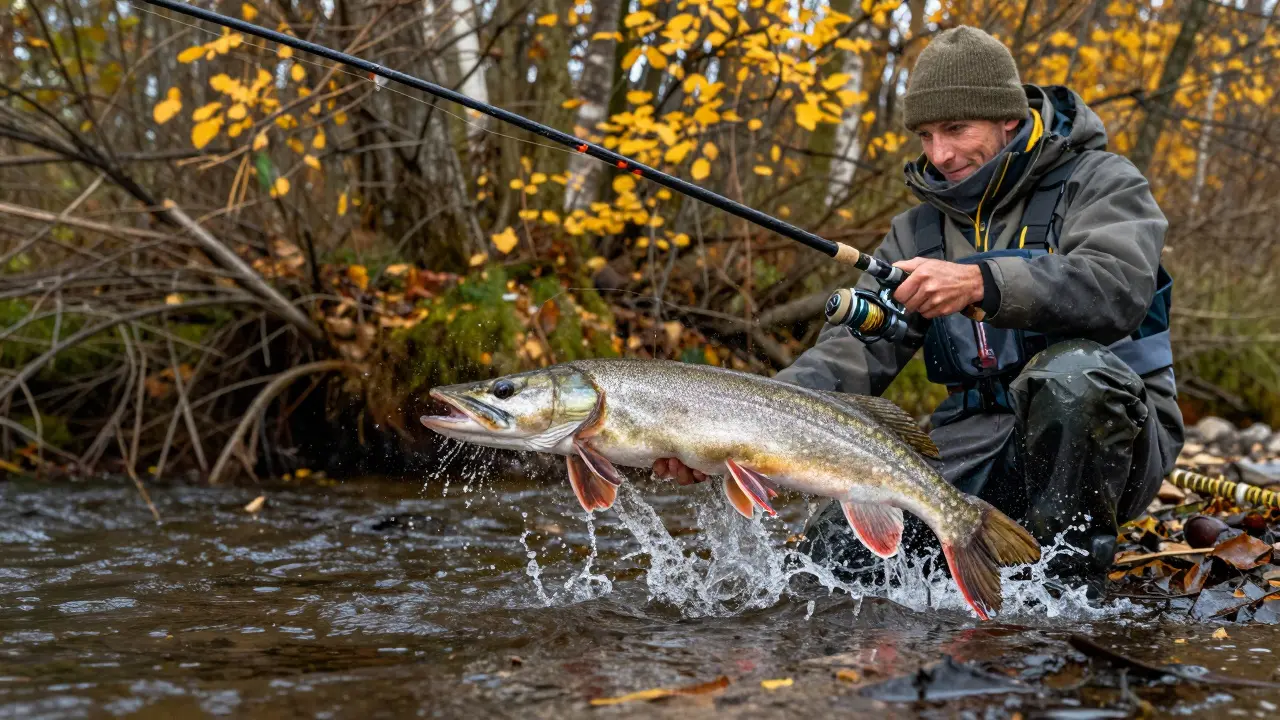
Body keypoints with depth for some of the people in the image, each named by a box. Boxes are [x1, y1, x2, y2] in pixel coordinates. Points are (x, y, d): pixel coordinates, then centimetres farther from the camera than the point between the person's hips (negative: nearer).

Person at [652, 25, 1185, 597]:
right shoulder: (919, 231, 14)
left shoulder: (1101, 183, -1)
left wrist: (979, 282, -37)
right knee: (832, 557, -15)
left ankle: (1070, 585, -22)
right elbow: (850, 356, 3)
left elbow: (1120, 287, -23)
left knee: (1072, 369, -38)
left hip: (1107, 429, -4)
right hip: (977, 443, 4)